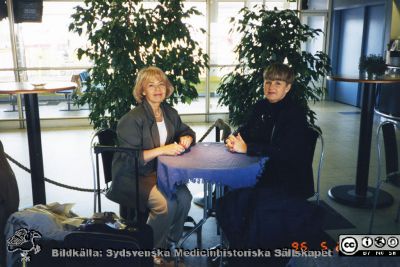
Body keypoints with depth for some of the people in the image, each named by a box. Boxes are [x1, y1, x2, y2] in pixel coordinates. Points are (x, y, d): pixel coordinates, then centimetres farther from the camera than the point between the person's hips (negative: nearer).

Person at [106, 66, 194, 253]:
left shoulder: (170, 113, 5)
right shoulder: (132, 119, -16)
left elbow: (187, 132, 21)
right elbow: (129, 159, -21)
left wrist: (186, 139, -5)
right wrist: (162, 150, -27)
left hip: (159, 172, 6)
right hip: (132, 176, -6)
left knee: (184, 197, -21)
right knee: (166, 204, -28)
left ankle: (171, 242, 4)